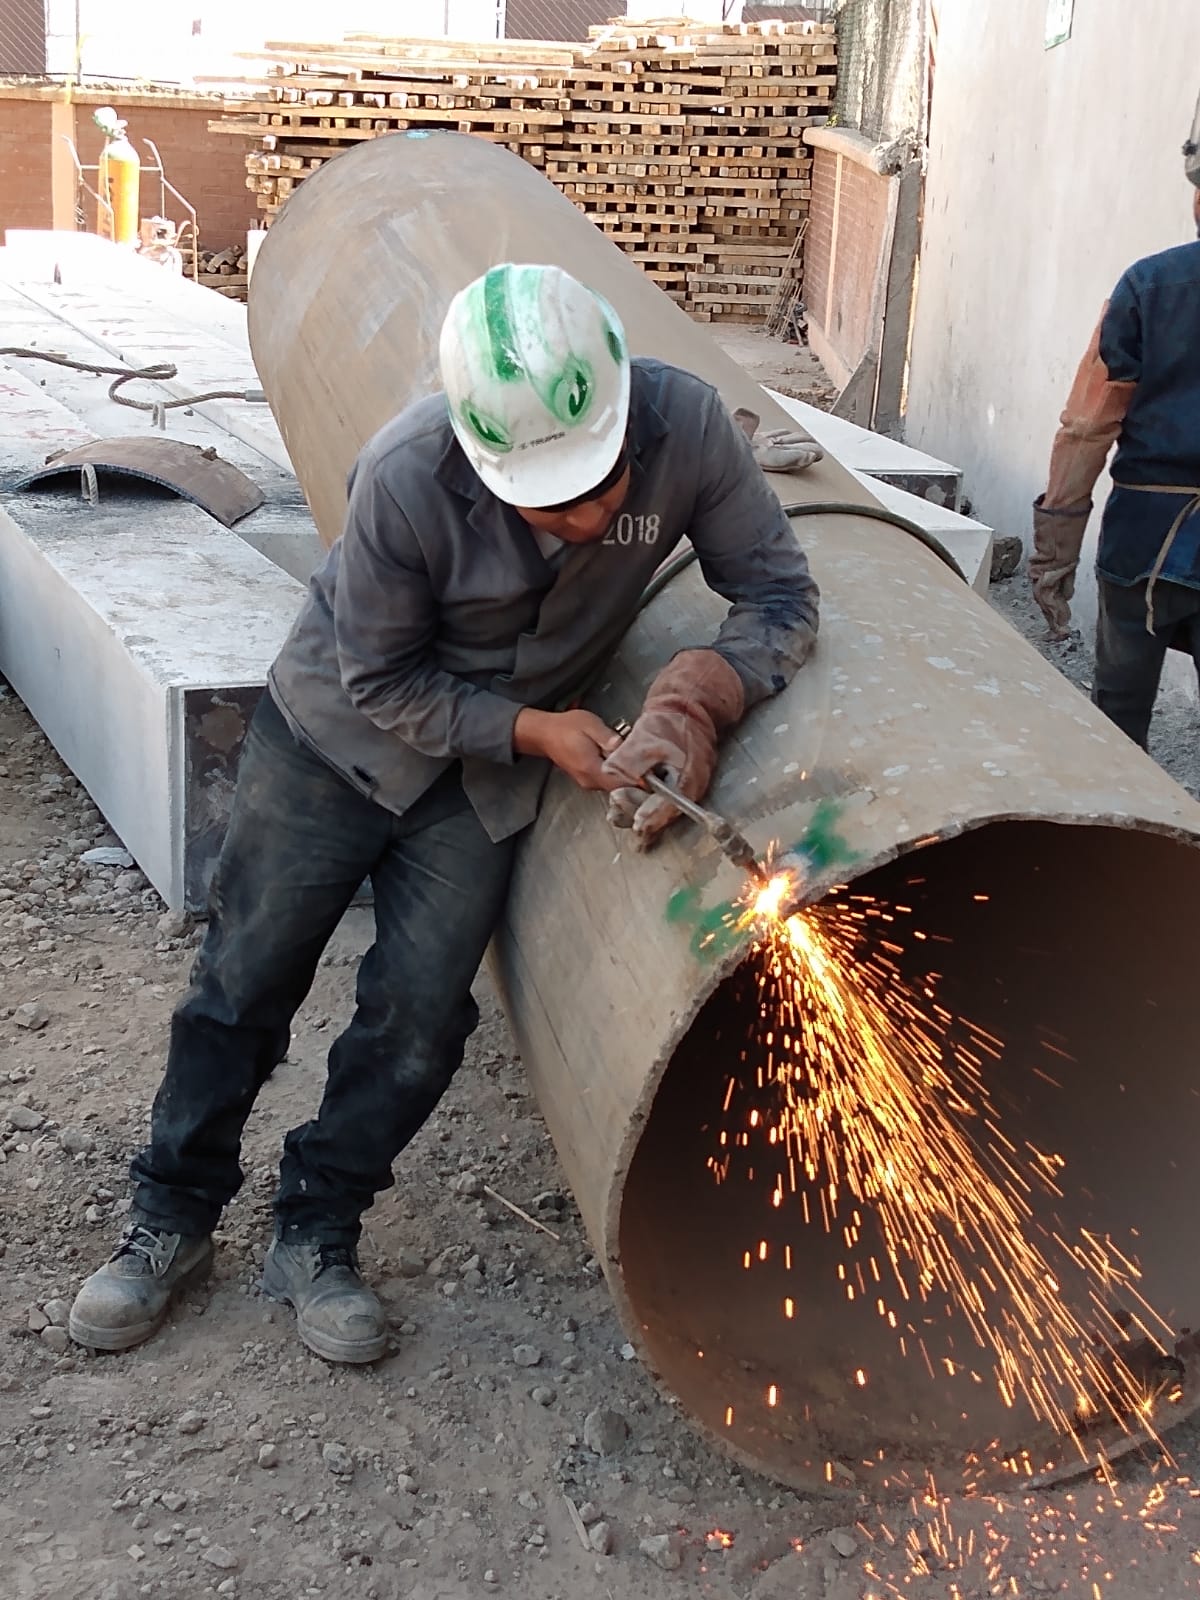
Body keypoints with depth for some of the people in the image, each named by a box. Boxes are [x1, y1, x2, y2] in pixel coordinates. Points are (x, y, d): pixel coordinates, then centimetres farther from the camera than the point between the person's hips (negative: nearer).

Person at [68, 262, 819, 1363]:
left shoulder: (686, 427, -29)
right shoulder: (407, 478, -34)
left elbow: (779, 597, -20)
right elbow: (382, 681, -20)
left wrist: (697, 698, -39)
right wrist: (537, 730, -29)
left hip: (488, 775, 2)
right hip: (335, 733, -2)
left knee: (419, 1015, 0)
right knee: (245, 980, 7)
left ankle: (316, 1236, 22)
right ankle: (172, 1218, 27)